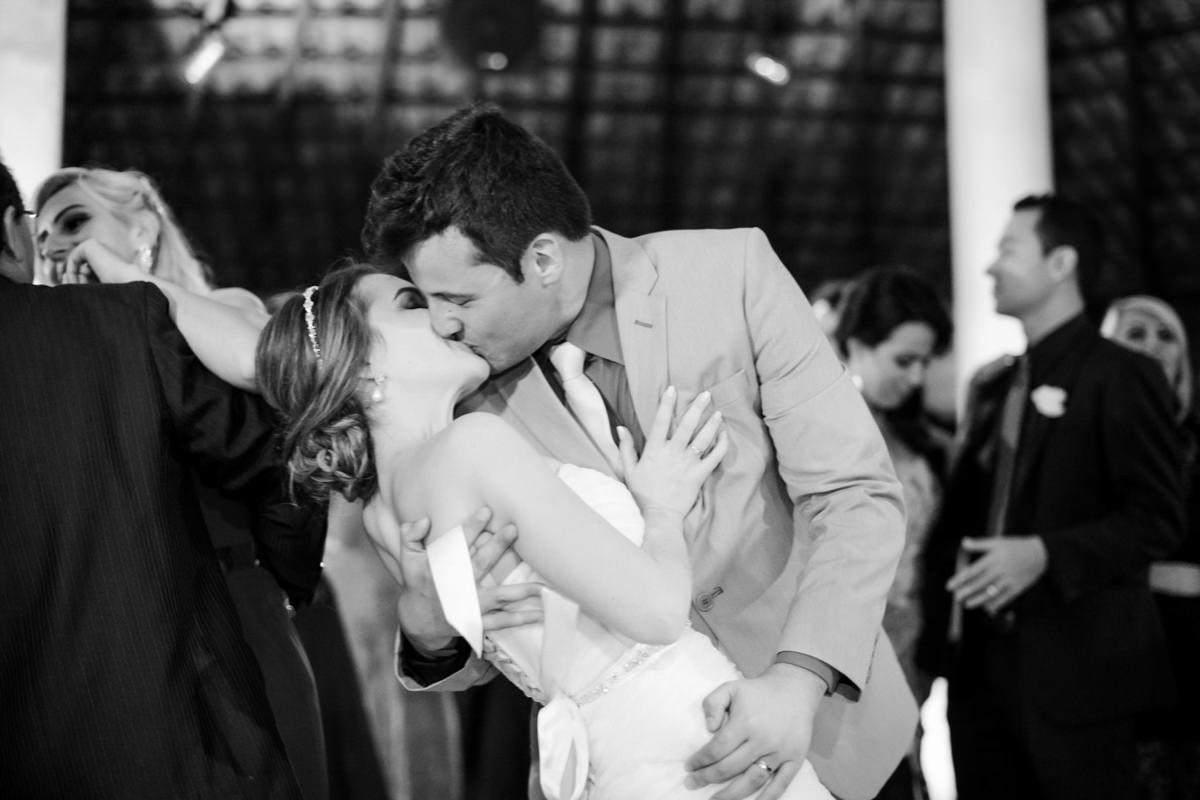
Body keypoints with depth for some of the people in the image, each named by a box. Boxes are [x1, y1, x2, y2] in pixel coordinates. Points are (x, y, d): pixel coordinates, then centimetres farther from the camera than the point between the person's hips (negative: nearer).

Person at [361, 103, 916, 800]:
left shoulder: (731, 271, -15)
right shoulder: (472, 407, -9)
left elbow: (857, 493, -15)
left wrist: (799, 681, -28)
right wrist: (428, 626, -24)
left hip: (819, 706, -1)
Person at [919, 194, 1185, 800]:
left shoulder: (1120, 377, -5)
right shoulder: (991, 385, 17)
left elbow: (1157, 518, -12)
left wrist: (1046, 555, -24)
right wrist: (938, 630, 7)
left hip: (1074, 668, -6)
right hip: (981, 664, 7)